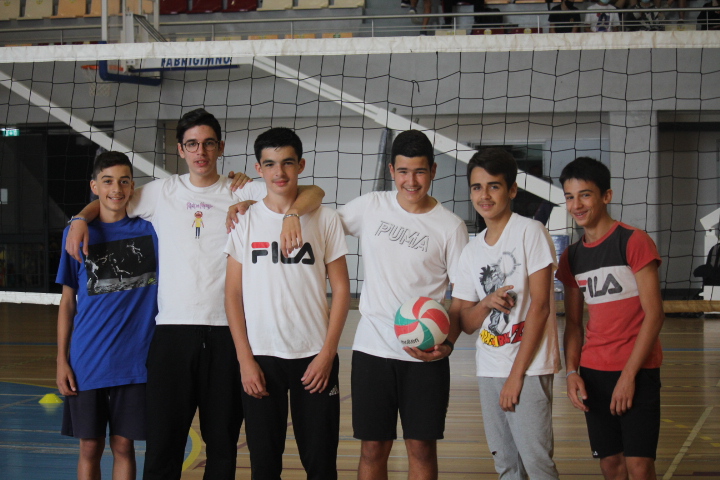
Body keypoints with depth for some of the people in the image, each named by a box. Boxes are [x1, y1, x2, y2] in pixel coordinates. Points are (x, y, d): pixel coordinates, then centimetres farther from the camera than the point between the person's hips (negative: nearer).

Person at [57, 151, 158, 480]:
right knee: (90, 447, 7)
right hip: (87, 363, 0)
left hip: (134, 361, 0)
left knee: (123, 445, 5)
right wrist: (61, 360, 1)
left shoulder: (149, 230, 1)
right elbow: (68, 301, 5)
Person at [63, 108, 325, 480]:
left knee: (223, 442, 6)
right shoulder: (162, 192, 11)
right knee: (163, 440, 0)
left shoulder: (243, 192, 5)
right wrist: (81, 218, 4)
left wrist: (292, 213, -23)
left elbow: (313, 193, -3)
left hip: (226, 329, -1)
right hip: (172, 328, 1)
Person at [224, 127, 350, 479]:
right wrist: (245, 359, -5)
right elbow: (233, 294, 3)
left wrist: (327, 353, -6)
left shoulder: (325, 219, 2)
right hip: (260, 357, 1)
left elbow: (341, 288, 3)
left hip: (314, 357, 0)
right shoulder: (245, 220, 3)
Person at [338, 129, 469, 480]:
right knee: (373, 449, 6)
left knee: (422, 448, 3)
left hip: (426, 356, -2)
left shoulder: (451, 226, -2)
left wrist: (447, 342, -15)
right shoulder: (371, 207, 4)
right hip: (372, 349, 2)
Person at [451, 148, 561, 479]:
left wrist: (517, 374, -13)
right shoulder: (471, 250, 12)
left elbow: (539, 306, -11)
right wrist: (487, 302, -10)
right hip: (488, 367, 6)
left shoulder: (530, 232, -6)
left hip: (528, 367, -6)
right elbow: (467, 323, 14)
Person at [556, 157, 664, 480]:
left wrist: (629, 374, -14)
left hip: (636, 371, -5)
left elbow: (654, 314, -10)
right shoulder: (571, 257, 11)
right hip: (592, 374, 5)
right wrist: (572, 372, -1)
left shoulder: (633, 241, -7)